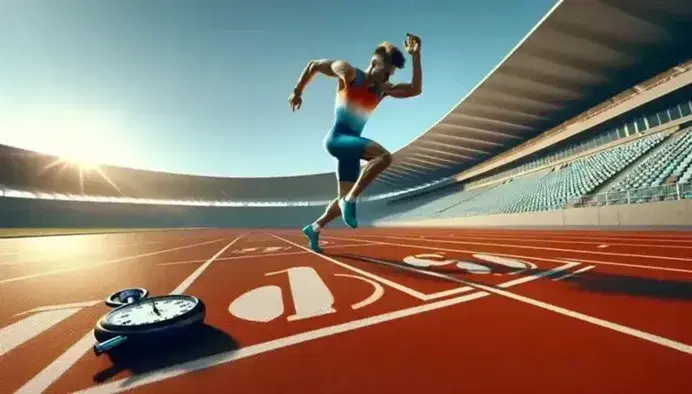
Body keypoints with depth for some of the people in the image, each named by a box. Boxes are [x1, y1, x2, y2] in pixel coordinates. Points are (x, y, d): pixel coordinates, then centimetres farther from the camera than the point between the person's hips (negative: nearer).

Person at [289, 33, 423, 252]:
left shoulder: (383, 89, 11)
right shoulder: (348, 73, -4)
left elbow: (415, 89, 2)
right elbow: (313, 65, 7)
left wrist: (416, 56, 0)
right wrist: (297, 92, 10)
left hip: (351, 142, 7)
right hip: (337, 138, -7)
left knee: (346, 200, 7)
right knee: (383, 155, -29)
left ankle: (314, 228, 25)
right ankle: (350, 200, -20)